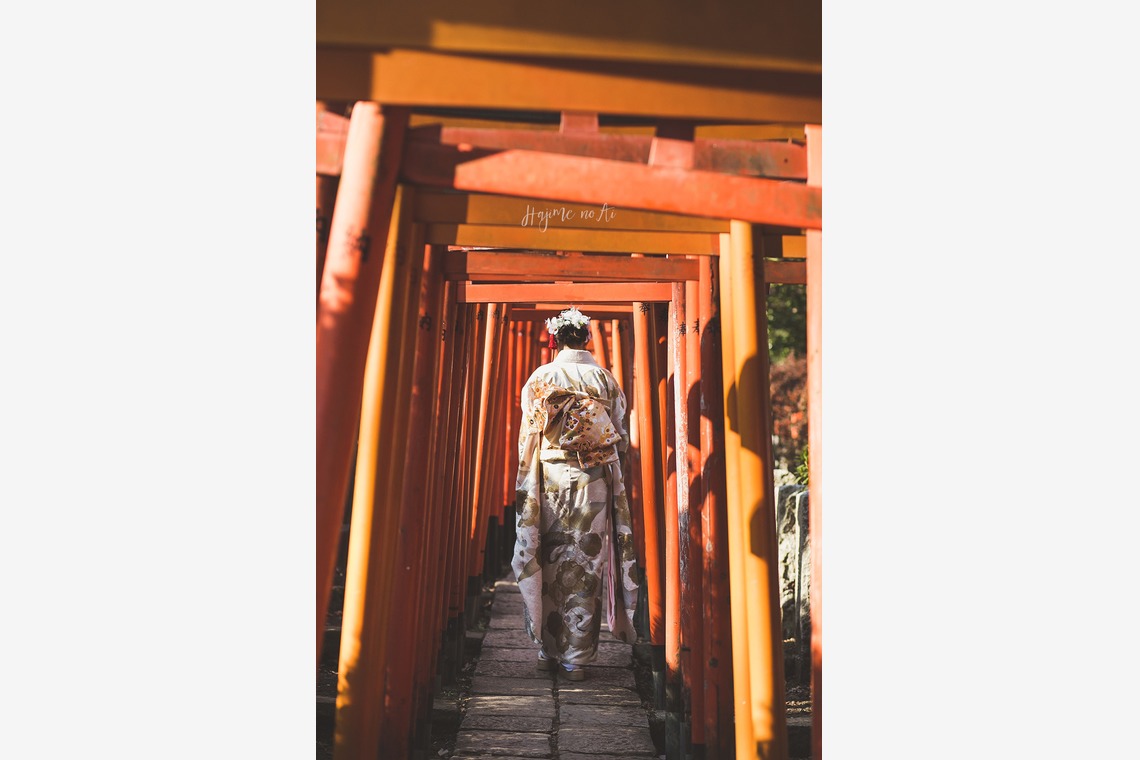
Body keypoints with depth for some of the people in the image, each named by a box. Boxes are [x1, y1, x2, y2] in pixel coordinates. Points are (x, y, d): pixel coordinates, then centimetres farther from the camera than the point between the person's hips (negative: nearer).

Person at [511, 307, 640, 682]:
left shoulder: (539, 378, -1)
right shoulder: (606, 380, 0)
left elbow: (527, 440, 1)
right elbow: (621, 437, 3)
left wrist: (528, 488, 11)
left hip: (549, 482, 0)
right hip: (595, 484, 0)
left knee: (548, 566, 11)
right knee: (586, 567, 6)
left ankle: (549, 651, 20)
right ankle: (576, 657, 11)